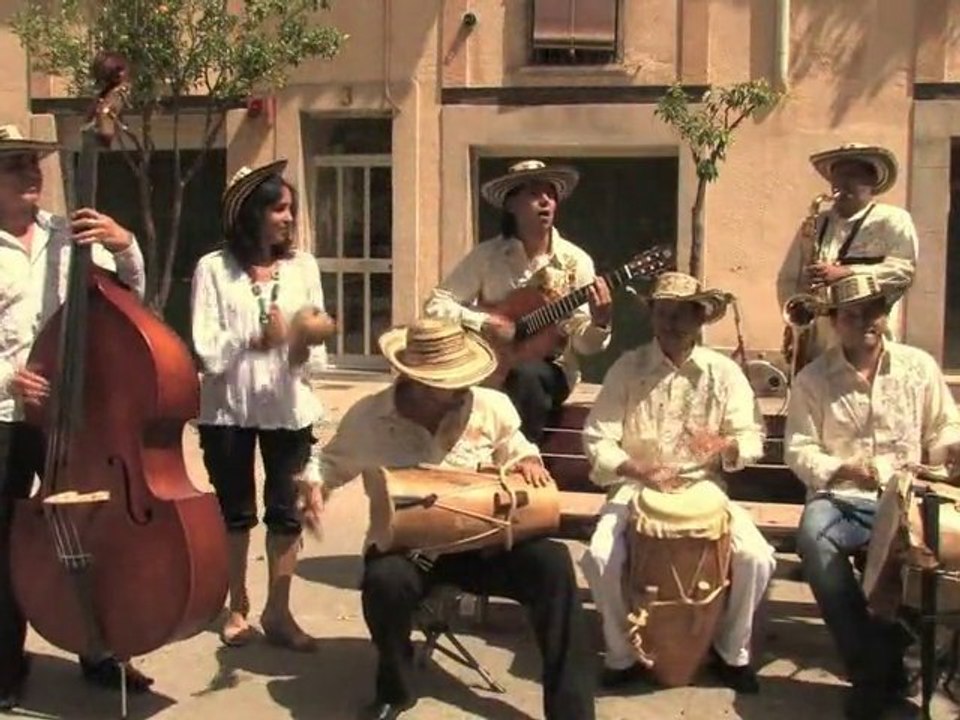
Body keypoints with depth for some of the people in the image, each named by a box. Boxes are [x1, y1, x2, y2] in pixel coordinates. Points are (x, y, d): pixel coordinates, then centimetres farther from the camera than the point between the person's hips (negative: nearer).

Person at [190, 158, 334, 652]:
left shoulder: (303, 265, 3)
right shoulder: (213, 268, -5)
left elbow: (314, 353, 0)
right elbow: (206, 351, -11)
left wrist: (304, 351, -22)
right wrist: (254, 339, -27)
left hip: (289, 406, 2)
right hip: (229, 409, -1)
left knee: (286, 510, 5)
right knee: (235, 511, 11)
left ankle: (278, 612, 18)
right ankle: (237, 607, 28)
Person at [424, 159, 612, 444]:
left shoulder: (575, 261, -4)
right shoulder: (486, 255, -3)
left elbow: (583, 343, -4)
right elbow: (435, 304, -5)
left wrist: (599, 324, -26)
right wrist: (482, 323, -18)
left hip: (552, 371, 0)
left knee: (526, 373, -34)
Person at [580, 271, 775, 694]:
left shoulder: (724, 372, -1)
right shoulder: (627, 368, -5)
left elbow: (752, 437, -4)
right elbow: (597, 439, -10)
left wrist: (725, 448, -27)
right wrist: (635, 470, -27)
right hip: (635, 487, -1)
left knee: (756, 557, -21)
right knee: (600, 557, -26)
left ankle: (732, 652, 7)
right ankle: (622, 654, 0)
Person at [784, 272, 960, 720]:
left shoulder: (919, 366, 8)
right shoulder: (813, 378, 2)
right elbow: (798, 449, -2)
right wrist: (841, 470, -20)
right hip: (840, 498, -1)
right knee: (814, 538, -35)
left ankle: (876, 663, -11)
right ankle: (874, 666, -22)